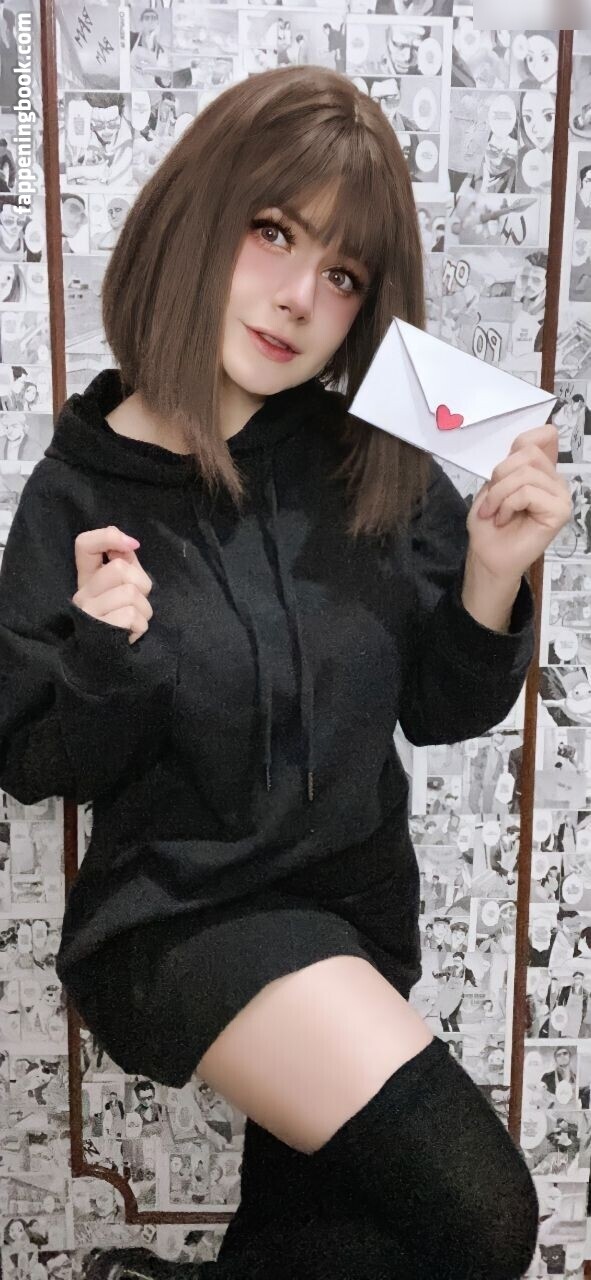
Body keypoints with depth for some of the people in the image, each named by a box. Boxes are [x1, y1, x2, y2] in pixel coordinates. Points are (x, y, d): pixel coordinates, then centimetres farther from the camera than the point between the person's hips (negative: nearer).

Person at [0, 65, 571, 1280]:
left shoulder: (376, 467, -7)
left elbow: (443, 710, -1)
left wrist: (494, 575, -18)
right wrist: (101, 659, -25)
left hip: (355, 906, 4)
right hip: (186, 916, -4)